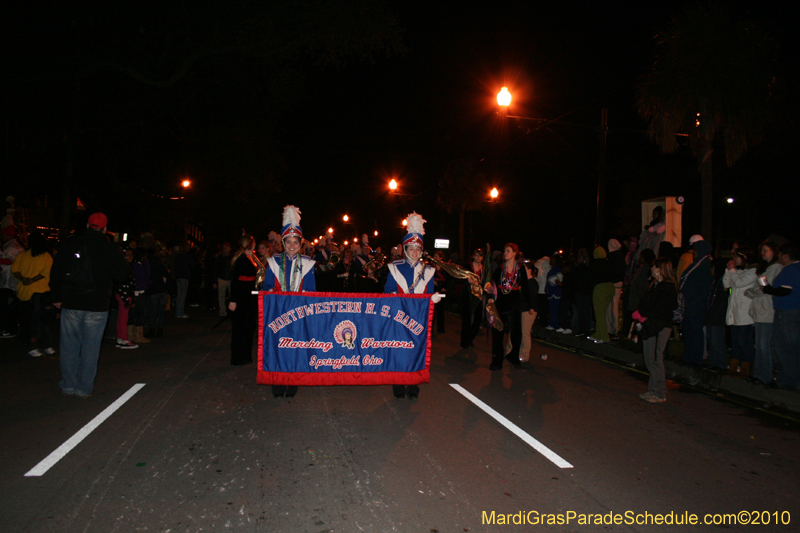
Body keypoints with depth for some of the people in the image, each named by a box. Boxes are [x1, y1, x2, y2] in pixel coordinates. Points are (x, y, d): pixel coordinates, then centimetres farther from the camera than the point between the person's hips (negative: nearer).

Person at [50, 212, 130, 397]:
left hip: (70, 304, 2)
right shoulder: (110, 249, -6)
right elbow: (122, 275, -2)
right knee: (91, 347, 5)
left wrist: (57, 297, 16)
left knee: (69, 345, 11)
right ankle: (84, 387, 10)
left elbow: (56, 273, 8)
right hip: (97, 306, -2)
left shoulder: (69, 244, 2)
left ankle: (69, 385, 18)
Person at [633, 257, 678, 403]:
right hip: (650, 326, 9)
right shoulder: (655, 285, 15)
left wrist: (642, 314, -9)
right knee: (649, 360, 13)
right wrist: (641, 314, -3)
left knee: (656, 359, -6)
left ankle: (660, 394, 3)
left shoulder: (668, 287, -14)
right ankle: (653, 390, 22)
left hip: (660, 327, -9)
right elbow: (644, 302, 15)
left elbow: (658, 310, -19)